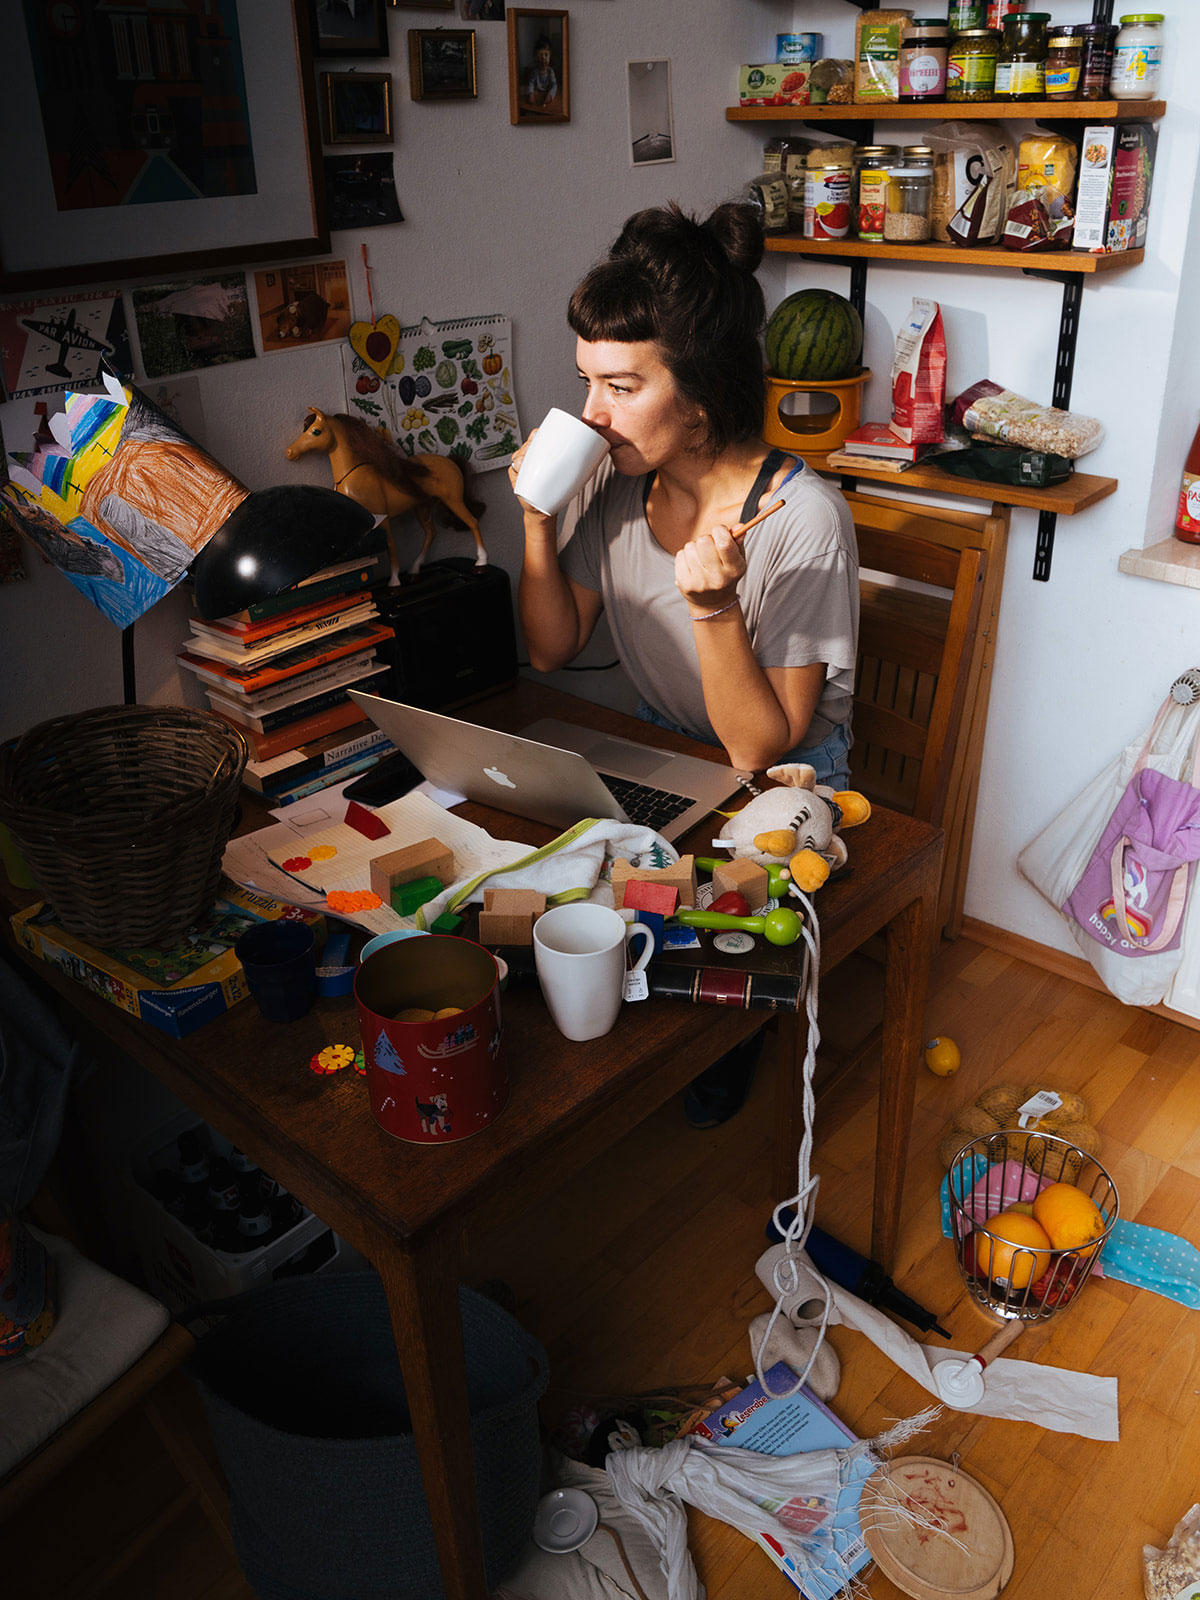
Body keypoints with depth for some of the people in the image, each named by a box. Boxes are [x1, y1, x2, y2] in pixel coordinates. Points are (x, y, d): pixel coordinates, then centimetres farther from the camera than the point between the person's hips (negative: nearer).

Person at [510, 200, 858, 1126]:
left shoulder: (802, 519, -26)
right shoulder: (619, 483, -9)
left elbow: (759, 750, -25)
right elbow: (552, 650, 0)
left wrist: (713, 606, -40)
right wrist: (539, 521, -14)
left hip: (786, 781, -5)